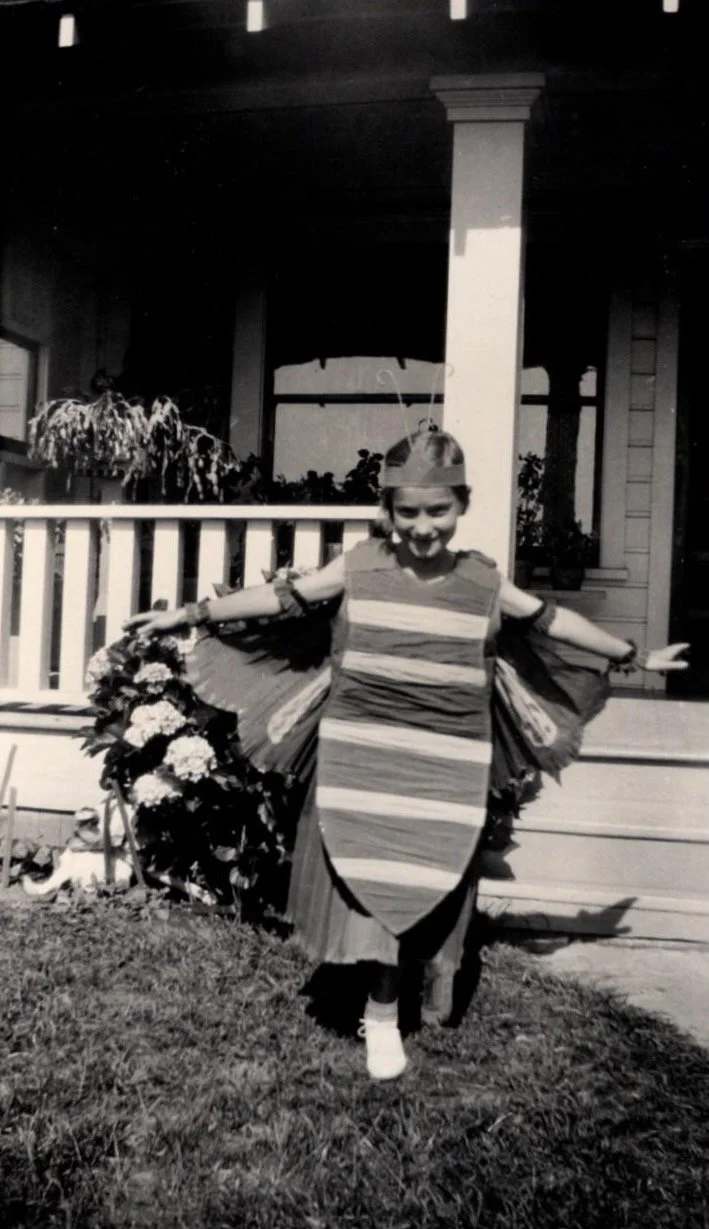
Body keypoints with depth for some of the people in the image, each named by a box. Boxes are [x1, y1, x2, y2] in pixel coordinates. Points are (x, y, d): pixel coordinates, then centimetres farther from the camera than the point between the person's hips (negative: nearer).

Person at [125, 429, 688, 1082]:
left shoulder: (484, 581, 0)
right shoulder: (360, 567, -3)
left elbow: (553, 621, 12)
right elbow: (277, 597, 1)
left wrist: (636, 657, 21)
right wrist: (190, 614, 1)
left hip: (448, 765, 1)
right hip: (362, 753, 0)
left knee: (427, 884, 9)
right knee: (368, 880, 4)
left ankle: (385, 1014, 33)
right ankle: (383, 1013, 25)